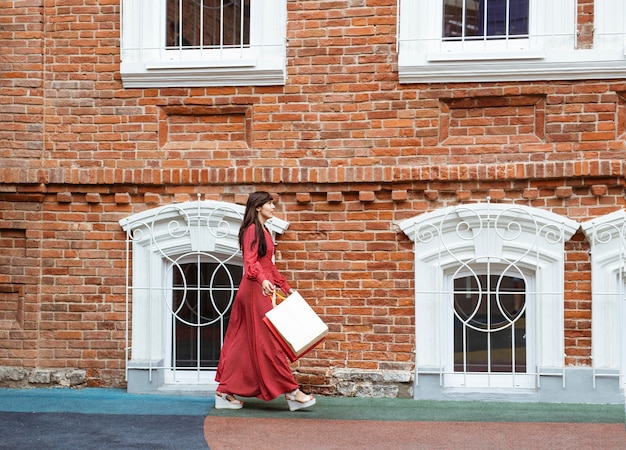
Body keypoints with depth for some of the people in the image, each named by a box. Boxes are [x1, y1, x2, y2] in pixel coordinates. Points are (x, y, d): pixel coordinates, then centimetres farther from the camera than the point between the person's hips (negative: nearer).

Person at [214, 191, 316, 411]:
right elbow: (251, 261, -21)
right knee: (268, 340, -7)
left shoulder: (263, 231, 20)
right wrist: (263, 280, -38)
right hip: (256, 290, -10)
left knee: (242, 342, 9)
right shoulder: (252, 230, -9)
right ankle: (291, 392, -5)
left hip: (260, 290, 10)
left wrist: (285, 286, 27)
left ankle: (225, 393, 12)